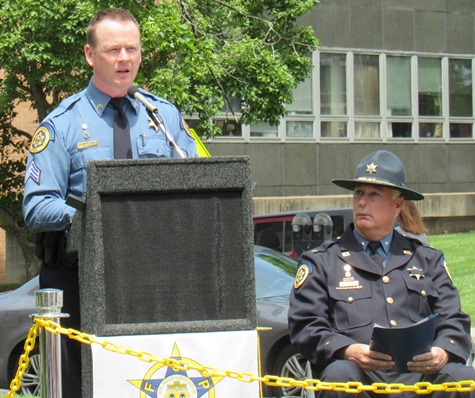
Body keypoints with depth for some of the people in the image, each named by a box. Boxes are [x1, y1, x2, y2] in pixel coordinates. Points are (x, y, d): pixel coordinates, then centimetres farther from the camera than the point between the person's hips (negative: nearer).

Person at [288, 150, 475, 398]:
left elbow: (454, 322, 16)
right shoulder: (321, 261, 15)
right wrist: (350, 351, -17)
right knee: (339, 375, -36)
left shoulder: (428, 260, 23)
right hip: (361, 376, -2)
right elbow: (305, 326, 4)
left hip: (420, 374, 2)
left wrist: (441, 353, -9)